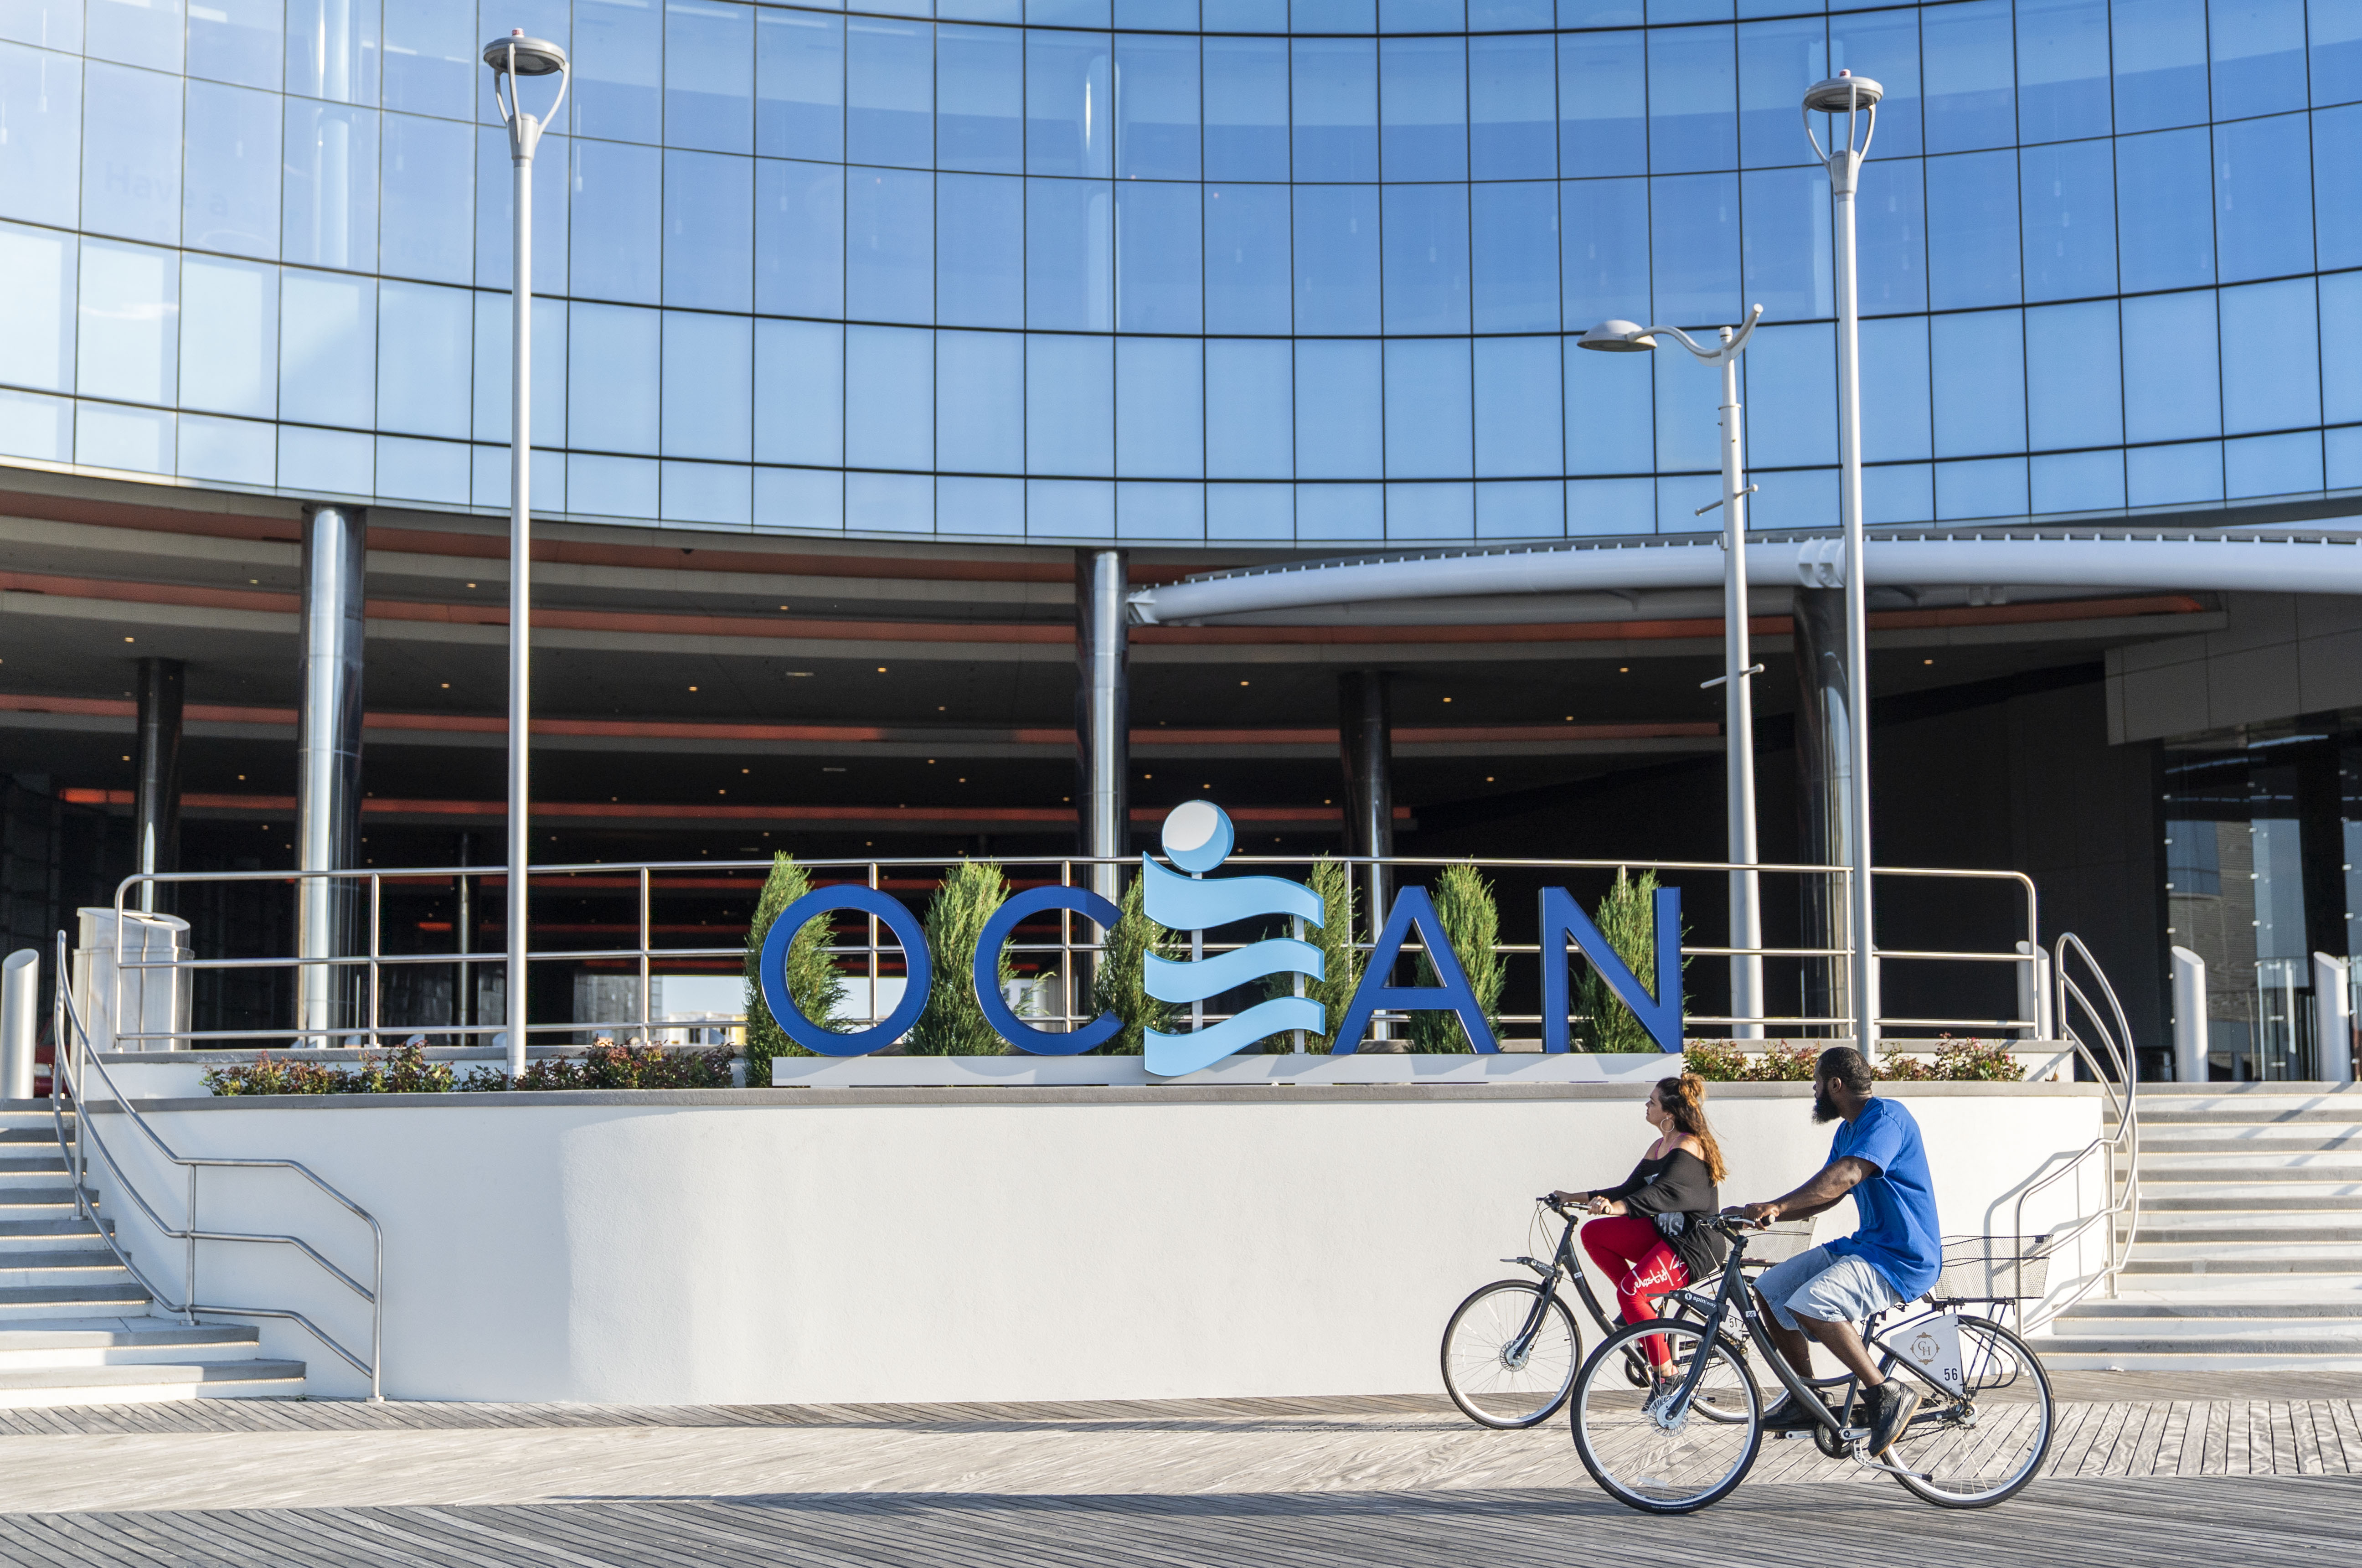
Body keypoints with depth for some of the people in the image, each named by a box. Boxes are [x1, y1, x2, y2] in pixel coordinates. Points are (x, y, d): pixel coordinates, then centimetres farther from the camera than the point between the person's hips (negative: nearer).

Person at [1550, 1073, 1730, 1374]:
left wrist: (1617, 1207, -47)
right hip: (1663, 1232, 10)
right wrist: (1578, 1198, 7)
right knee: (1593, 1234, -3)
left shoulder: (1689, 1146, -16)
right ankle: (1646, 1305, 1)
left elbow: (1664, 1192, -32)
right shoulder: (1660, 1147, 14)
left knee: (1630, 1291, -27)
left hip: (1696, 1247, -10)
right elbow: (1631, 1190, 15)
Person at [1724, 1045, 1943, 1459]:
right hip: (1864, 1245, 10)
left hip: (1904, 1258, -10)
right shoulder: (1848, 1132, 16)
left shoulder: (1886, 1118, -16)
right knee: (1770, 1289, 5)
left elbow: (1846, 1176, -32)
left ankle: (1889, 1395, -20)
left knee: (1809, 1304, -30)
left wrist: (1777, 1207, -39)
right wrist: (1761, 1213, 3)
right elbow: (1824, 1194, 17)